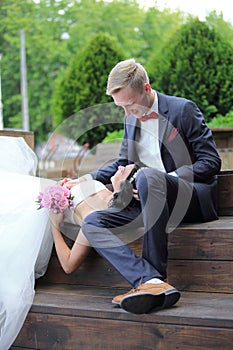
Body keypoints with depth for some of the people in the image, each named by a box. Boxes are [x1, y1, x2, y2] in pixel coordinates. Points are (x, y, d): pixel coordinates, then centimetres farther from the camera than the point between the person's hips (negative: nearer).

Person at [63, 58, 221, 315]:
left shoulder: (183, 109, -3)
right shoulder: (131, 118, 15)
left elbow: (211, 162, -6)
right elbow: (122, 164, 25)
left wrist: (167, 179, -18)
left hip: (194, 197, -6)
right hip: (149, 202, 7)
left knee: (148, 175, -38)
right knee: (91, 224, -17)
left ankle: (155, 274, -35)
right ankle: (151, 282, -39)